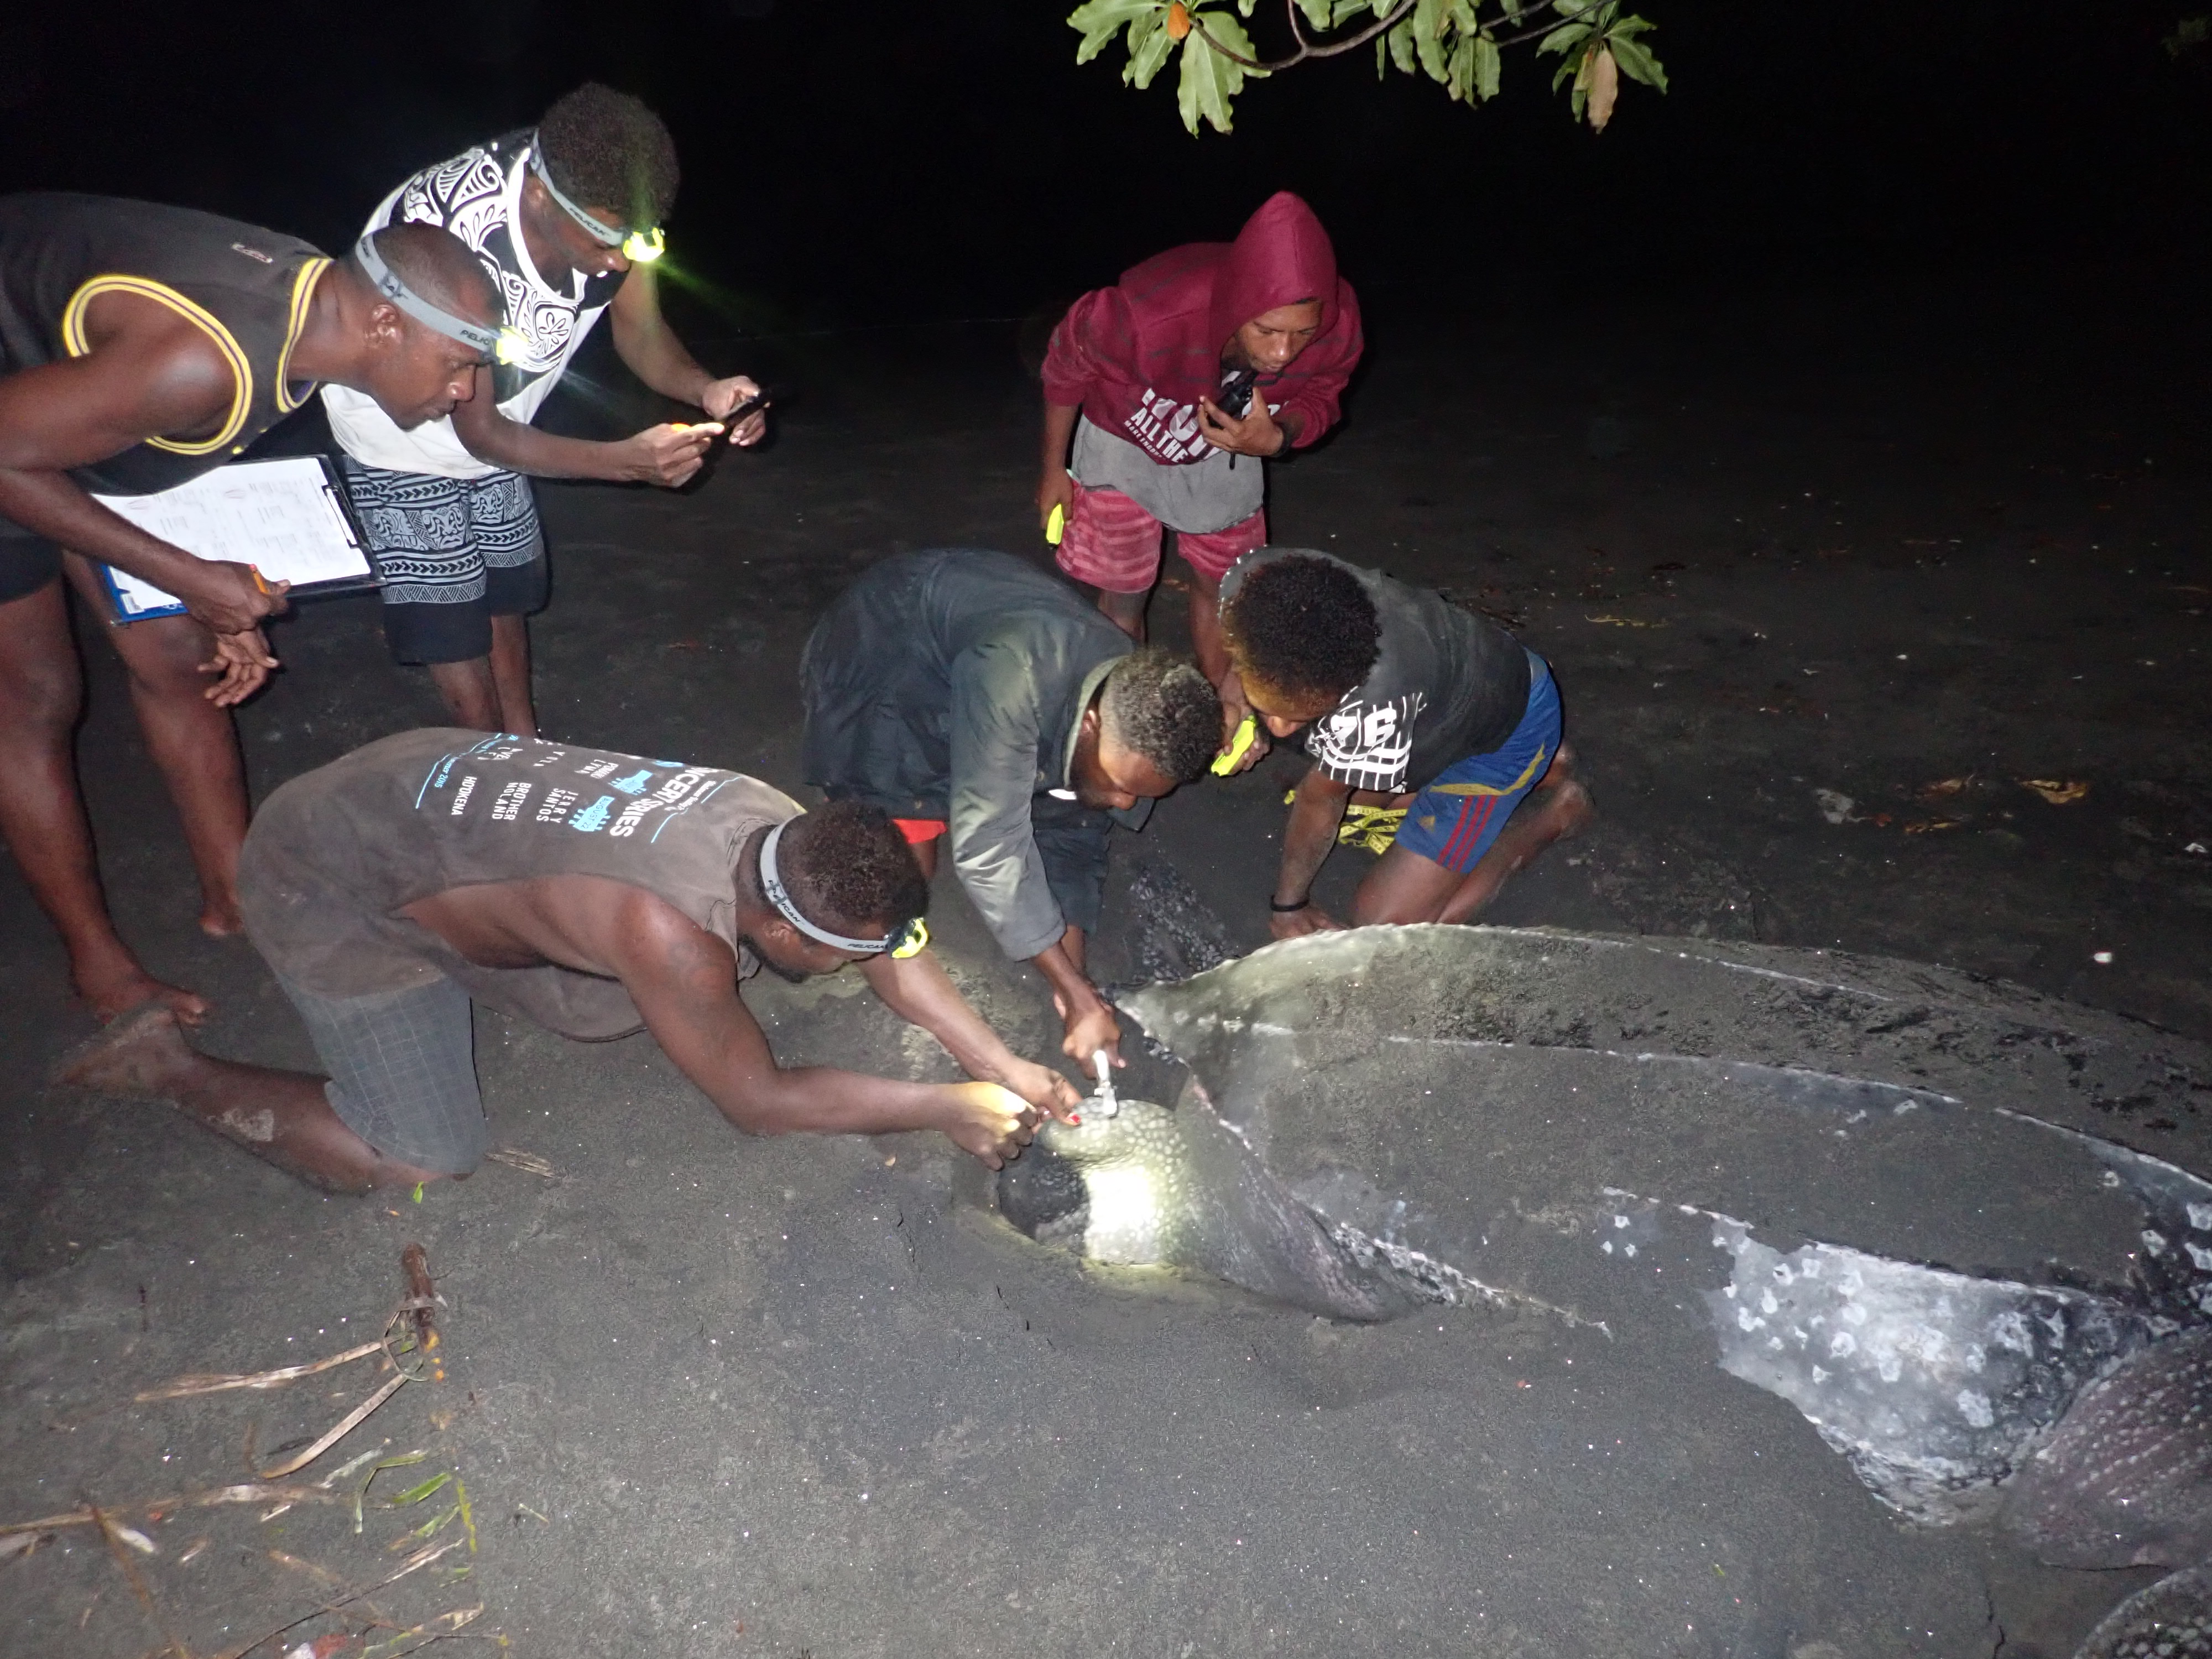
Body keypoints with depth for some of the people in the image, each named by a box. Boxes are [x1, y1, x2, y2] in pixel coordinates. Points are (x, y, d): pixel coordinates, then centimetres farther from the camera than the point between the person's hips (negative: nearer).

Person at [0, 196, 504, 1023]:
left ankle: (234, 895, 24)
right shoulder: (203, 360, -40)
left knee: (179, 661, 9)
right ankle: (98, 963, 16)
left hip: (68, 411, 8)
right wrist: (188, 576, -26)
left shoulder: (312, 302, -13)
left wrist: (220, 597, 0)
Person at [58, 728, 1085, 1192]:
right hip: (330, 875, -8)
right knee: (420, 1162, -8)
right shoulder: (673, 933, -38)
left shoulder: (786, 833, -16)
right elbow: (759, 1098, -25)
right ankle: (172, 1069, 8)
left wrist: (1001, 1064, -6)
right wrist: (947, 1111, -18)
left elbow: (893, 945, 0)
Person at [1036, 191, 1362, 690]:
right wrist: (1054, 471, -5)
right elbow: (1066, 367, -20)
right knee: (1123, 596, 4)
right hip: (1126, 441, -3)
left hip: (1228, 443, 3)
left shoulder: (1339, 327, -33)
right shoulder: (1147, 313, -43)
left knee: (1219, 588, 13)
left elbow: (1318, 400, -9)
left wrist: (1276, 438, -34)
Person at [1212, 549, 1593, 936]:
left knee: (1387, 926, -10)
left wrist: (1289, 903, -7)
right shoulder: (1251, 582, -28)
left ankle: (1556, 811, 8)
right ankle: (1532, 769, 22)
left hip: (1510, 725, -7)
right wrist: (1233, 690, -16)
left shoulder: (1375, 698, -45)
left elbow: (1322, 797, -23)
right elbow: (1241, 634, 2)